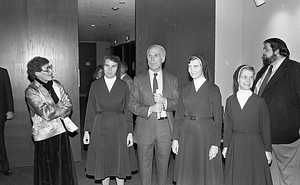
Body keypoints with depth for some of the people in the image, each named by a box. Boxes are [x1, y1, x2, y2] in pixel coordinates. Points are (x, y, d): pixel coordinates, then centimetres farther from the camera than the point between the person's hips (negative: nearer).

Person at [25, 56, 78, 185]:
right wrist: (62, 109, -6)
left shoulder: (56, 85, 7)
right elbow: (46, 113, -20)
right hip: (45, 135, -5)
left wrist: (55, 111, -13)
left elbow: (68, 104, 3)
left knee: (65, 169, 13)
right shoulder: (31, 91, -12)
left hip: (61, 131, 6)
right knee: (48, 173, 5)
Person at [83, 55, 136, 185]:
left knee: (119, 161, 6)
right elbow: (90, 110, 3)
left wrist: (130, 132, -3)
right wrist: (87, 131, -1)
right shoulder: (95, 85, 2)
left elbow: (127, 110, 1)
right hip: (100, 127, 1)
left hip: (118, 127, -1)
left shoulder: (123, 86, 1)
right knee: (102, 162, 8)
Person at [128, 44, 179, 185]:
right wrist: (149, 109, -17)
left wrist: (165, 101, -16)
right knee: (144, 164, 9)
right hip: (145, 127, -1)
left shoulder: (172, 80, 5)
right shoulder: (138, 80, 2)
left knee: (163, 163, 14)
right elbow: (132, 104, -2)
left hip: (165, 127, 1)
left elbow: (178, 103, 3)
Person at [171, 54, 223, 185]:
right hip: (186, 134, 3)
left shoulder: (213, 89, -2)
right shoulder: (185, 89, 8)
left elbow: (217, 119, -4)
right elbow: (178, 116, 8)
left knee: (207, 173, 5)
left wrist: (215, 144, -9)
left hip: (206, 134, -3)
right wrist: (175, 139, 1)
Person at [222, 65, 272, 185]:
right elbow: (227, 126, 7)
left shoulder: (259, 102, -2)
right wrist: (225, 145, 4)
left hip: (254, 145, -2)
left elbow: (265, 128, 1)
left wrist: (267, 150, 0)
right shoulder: (230, 101, 5)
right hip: (235, 145, 2)